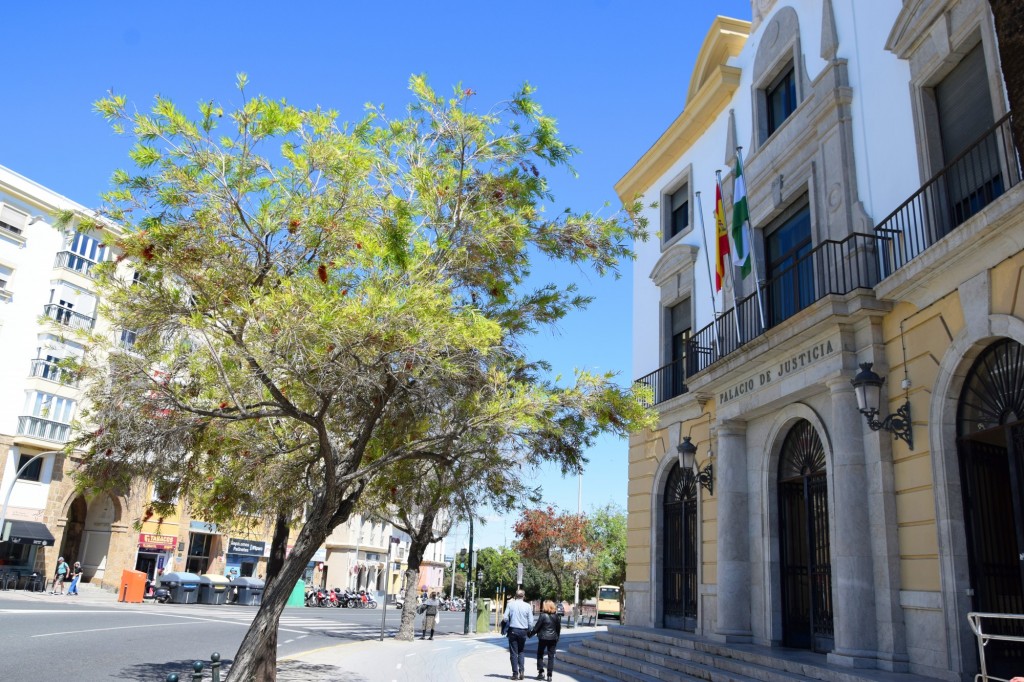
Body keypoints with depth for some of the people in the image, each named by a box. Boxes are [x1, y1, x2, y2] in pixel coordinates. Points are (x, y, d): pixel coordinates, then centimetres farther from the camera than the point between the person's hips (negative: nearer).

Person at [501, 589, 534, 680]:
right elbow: (530, 621, -2)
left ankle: (515, 673, 6)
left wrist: (503, 621, 15)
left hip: (513, 630, -1)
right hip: (523, 631, 1)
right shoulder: (527, 606, -3)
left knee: (513, 652, 7)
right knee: (521, 652, 17)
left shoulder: (510, 604, -5)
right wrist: (529, 631, 13)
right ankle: (521, 671, 2)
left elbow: (505, 618, -7)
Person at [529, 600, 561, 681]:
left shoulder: (543, 615, -12)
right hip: (553, 638, 4)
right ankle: (550, 675, 6)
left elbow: (537, 627, -9)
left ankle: (541, 672, 5)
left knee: (540, 655, 13)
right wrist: (557, 637, 20)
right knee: (551, 656, 8)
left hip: (543, 638, -4)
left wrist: (531, 634, 4)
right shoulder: (557, 616, 2)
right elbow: (559, 628, 9)